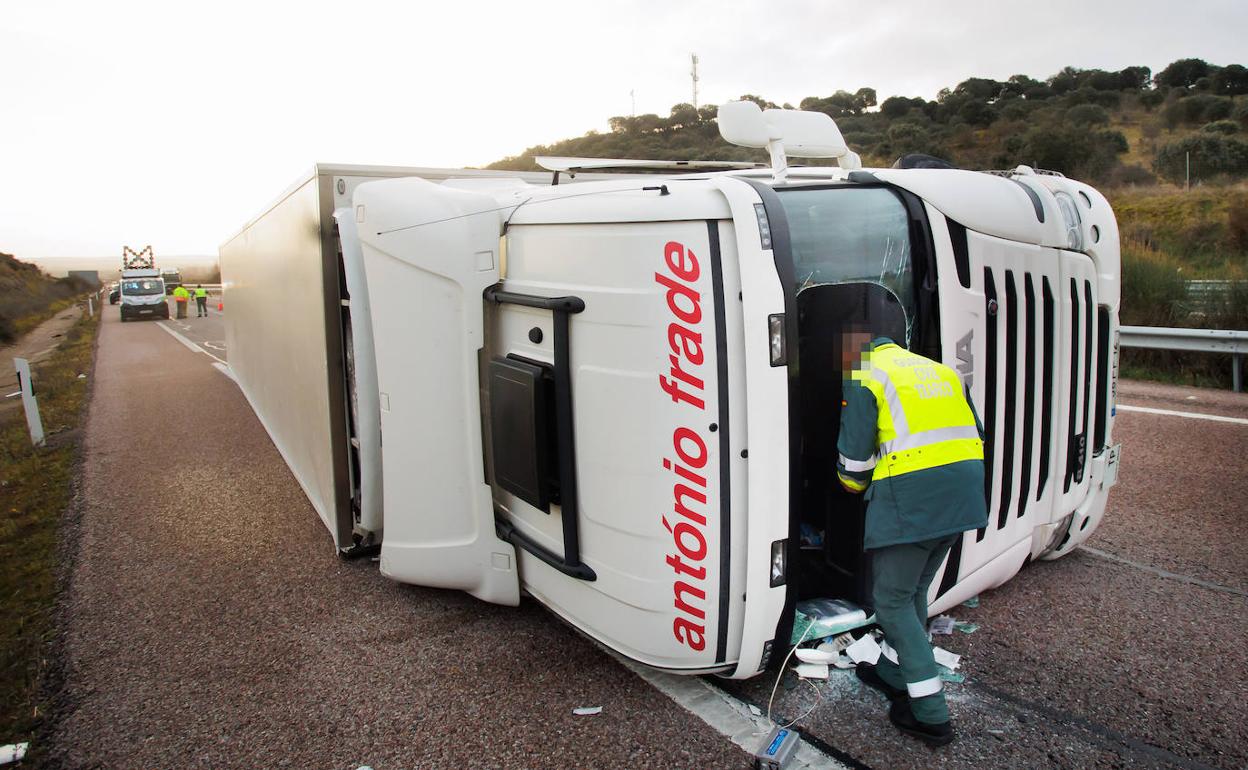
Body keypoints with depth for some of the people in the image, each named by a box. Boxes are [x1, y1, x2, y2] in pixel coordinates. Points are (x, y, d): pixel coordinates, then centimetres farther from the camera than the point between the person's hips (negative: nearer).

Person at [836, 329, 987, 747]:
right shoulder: (941, 370, 20)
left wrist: (855, 483, 16)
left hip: (910, 497, -8)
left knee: (893, 601, 5)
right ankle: (894, 673, 38)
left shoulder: (865, 379, -3)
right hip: (962, 493, 8)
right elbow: (976, 436, 22)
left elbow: (853, 459, -5)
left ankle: (930, 714, 6)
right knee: (914, 591, 23)